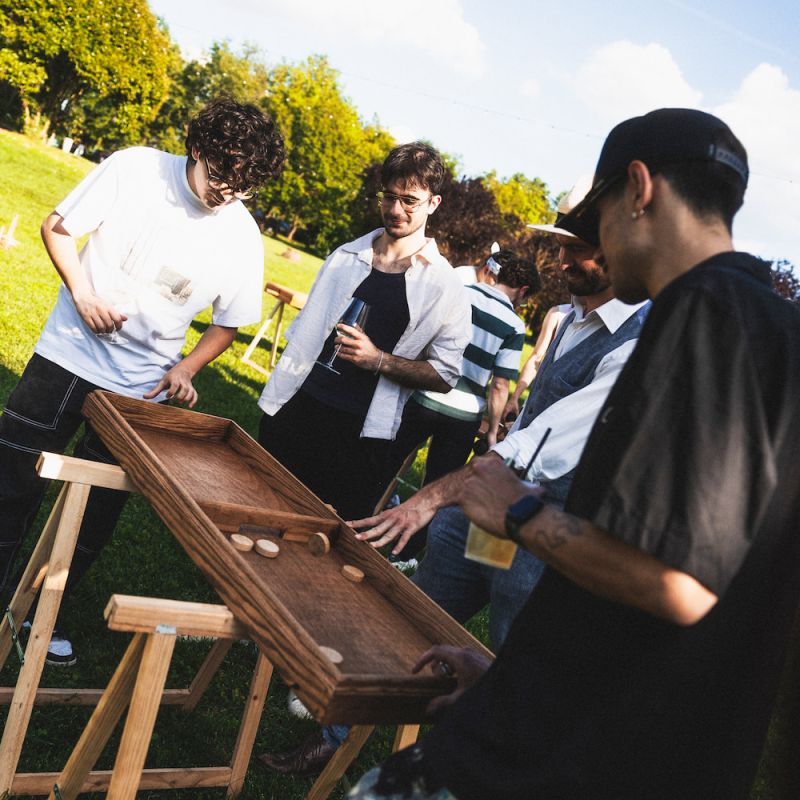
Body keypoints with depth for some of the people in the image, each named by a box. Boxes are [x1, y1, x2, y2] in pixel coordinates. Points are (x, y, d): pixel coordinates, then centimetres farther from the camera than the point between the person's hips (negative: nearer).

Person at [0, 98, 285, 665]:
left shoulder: (242, 237, -6)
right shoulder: (138, 169, -10)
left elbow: (228, 322, 6)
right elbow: (58, 227, -2)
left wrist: (186, 368, -8)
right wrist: (82, 292, -16)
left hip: (141, 387, 1)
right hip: (68, 356, -1)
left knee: (98, 512, 8)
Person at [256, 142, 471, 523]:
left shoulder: (444, 287, -4)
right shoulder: (345, 257, 8)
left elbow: (444, 375, -6)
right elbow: (303, 332, 15)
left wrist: (379, 361, -19)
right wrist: (276, 400, 10)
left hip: (360, 433, -4)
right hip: (297, 410, 4)